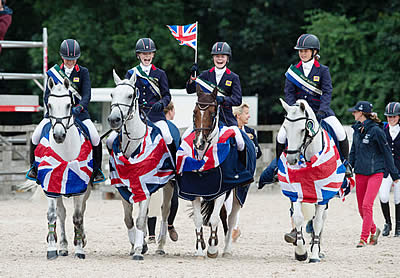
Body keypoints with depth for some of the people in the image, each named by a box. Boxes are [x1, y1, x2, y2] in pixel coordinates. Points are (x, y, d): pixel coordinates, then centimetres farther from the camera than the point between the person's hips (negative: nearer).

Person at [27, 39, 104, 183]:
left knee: (95, 138, -20)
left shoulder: (83, 72, 0)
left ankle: (96, 170, 0)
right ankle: (34, 166, 9)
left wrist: (79, 107, -31)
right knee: (36, 136, -15)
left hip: (78, 110, -1)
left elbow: (86, 94, -10)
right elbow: (48, 94, -1)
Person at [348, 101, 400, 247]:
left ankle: (364, 238, -10)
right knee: (361, 208, 10)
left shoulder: (376, 130, -11)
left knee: (367, 205, -15)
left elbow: (387, 152, -6)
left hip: (375, 173, -7)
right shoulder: (357, 130, 8)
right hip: (360, 173, 7)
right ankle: (374, 231, 33)